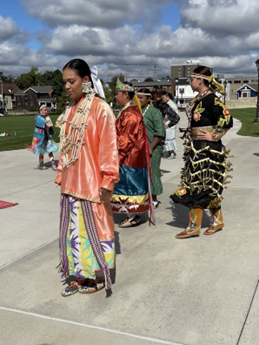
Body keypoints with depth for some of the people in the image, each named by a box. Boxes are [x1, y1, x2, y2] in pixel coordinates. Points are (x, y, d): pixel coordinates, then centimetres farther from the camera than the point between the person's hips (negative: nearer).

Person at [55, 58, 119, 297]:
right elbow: (66, 146, 14)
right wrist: (61, 175, 13)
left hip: (92, 182, -7)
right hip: (71, 182, 7)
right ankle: (79, 274, 26)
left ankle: (98, 276, 22)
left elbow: (108, 147, -13)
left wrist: (108, 181, -15)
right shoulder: (70, 110, 10)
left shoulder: (100, 108, -10)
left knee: (94, 227, 5)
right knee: (73, 227, 12)